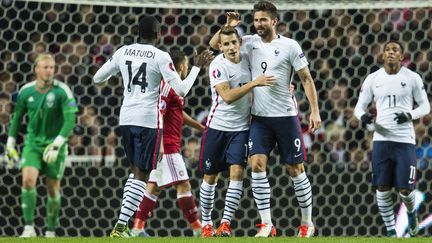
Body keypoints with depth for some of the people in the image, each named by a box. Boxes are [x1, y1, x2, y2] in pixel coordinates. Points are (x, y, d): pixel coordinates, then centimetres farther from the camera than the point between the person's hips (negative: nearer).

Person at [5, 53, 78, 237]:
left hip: (55, 142, -2)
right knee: (28, 179, -18)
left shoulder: (62, 91, -12)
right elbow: (17, 117, 13)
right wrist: (10, 143, 12)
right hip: (33, 141, 2)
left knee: (53, 189, 4)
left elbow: (70, 119, -17)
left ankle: (51, 231, 19)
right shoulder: (26, 91, -2)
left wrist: (57, 144, -25)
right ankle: (29, 227, -13)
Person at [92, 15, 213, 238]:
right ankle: (119, 228, -11)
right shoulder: (160, 57, -8)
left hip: (126, 118, 6)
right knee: (141, 176, -2)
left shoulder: (123, 52, 6)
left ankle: (123, 225, 12)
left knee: (135, 171, 20)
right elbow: (181, 90, -9)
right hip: (149, 121, -6)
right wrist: (197, 67, 2)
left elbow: (97, 79, 15)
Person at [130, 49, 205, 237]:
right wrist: (159, 143, -26)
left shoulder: (174, 85, 18)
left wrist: (201, 127, 39)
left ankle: (138, 227, 10)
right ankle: (197, 228, -4)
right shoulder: (167, 85, -14)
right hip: (167, 145, -11)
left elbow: (179, 113, 31)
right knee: (183, 185, -7)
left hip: (165, 145, 11)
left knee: (155, 185, 11)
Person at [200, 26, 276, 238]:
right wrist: (253, 83, -30)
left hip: (241, 127, 3)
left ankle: (226, 223, -10)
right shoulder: (218, 65, -14)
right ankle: (206, 223, 20)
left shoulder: (246, 59, 1)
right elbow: (227, 96, -25)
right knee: (210, 177, 6)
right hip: (217, 126, -3)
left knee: (237, 172, -12)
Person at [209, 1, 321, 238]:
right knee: (257, 164, -12)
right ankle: (266, 224, -8)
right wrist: (228, 27, -6)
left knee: (295, 169, 4)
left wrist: (315, 110, -11)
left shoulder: (289, 46, -6)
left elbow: (306, 79, -4)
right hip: (259, 117, 3)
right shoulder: (250, 43, 5)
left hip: (285, 116, -3)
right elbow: (214, 44, 12)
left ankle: (307, 223, 17)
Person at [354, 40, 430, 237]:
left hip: (405, 140, -2)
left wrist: (409, 115, -15)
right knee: (383, 188, -2)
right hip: (381, 139, 2)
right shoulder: (373, 79, 6)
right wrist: (363, 116, -13)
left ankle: (411, 212, 31)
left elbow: (425, 106, 5)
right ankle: (391, 231, 11)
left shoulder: (412, 78, 0)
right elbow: (359, 106, 11)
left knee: (405, 189, -3)